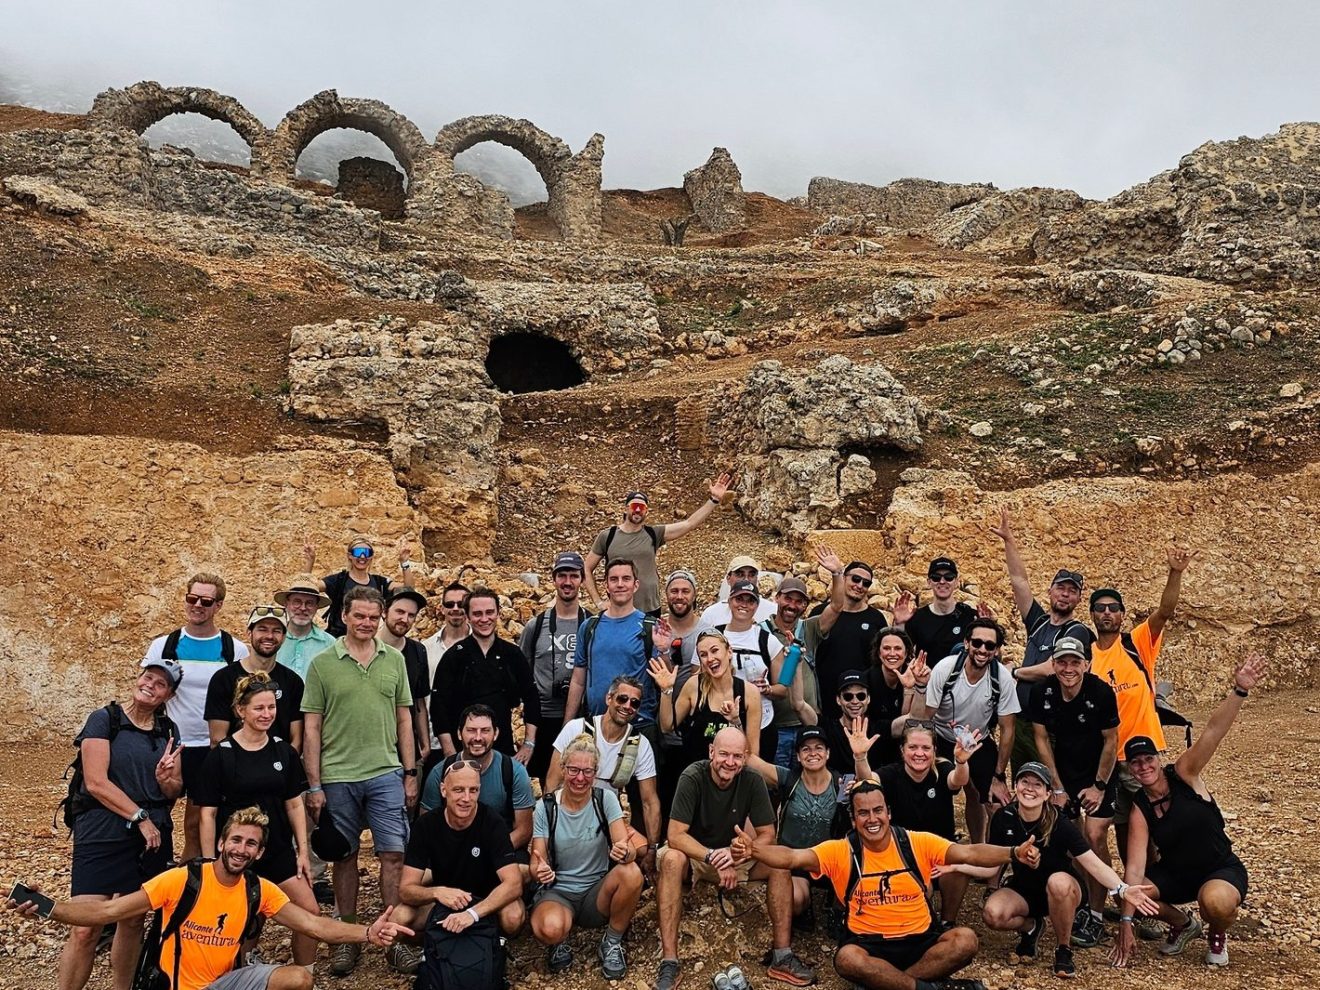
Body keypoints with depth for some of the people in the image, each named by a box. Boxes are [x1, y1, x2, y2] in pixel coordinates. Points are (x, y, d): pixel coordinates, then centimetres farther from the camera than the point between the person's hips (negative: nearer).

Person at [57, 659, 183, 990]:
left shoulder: (168, 731, 10)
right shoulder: (104, 719, -4)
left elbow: (176, 791, 11)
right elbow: (96, 782, -12)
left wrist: (166, 781, -12)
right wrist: (140, 817, -12)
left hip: (154, 837, 4)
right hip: (102, 836, -4)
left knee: (133, 922, 10)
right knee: (85, 929, -10)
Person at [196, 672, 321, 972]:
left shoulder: (284, 751, 2)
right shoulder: (221, 755, -8)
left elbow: (294, 804, 8)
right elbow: (208, 814, -7)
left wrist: (302, 852, 4)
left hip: (279, 850, 3)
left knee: (309, 912, -4)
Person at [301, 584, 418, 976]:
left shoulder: (394, 660, 6)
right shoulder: (322, 663, 0)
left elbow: (404, 720, 10)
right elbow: (311, 727, 0)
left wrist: (410, 773, 7)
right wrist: (314, 785, -2)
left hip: (386, 773, 1)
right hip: (337, 776, -1)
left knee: (393, 854, -2)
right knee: (345, 856, 10)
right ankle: (347, 937, 22)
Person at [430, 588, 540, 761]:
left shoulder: (512, 654, 5)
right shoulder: (454, 657, -1)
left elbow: (531, 698, 10)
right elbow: (439, 706, -4)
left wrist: (529, 743, 4)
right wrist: (450, 754, -9)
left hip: (505, 747, 2)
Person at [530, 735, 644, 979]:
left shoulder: (606, 799, -6)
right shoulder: (545, 807, -7)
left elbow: (628, 848, -15)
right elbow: (537, 862, -7)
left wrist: (625, 852, -41)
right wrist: (539, 871, -33)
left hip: (598, 891, 1)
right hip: (558, 891, -1)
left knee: (631, 873, -31)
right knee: (550, 929, -37)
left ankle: (612, 944, -6)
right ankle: (559, 943, 4)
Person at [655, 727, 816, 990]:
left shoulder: (752, 780, -15)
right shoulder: (692, 778, -24)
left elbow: (767, 835, -12)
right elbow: (675, 836, -27)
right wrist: (714, 858, -40)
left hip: (733, 854, 3)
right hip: (692, 853, -3)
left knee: (780, 865, -20)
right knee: (672, 859, -36)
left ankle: (782, 956, -13)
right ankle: (669, 962, -35)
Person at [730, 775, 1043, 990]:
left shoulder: (917, 843, -2)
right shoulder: (839, 851, -6)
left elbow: (969, 853, -9)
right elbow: (792, 857, -20)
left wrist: (1014, 853, -26)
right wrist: (753, 849, -40)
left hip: (920, 938, 2)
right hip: (869, 942, -2)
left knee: (966, 940, -25)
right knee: (847, 959, -35)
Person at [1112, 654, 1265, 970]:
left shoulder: (1184, 774, -16)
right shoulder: (1139, 809, -11)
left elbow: (1213, 731, -31)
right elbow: (1135, 867, -18)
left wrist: (1239, 691, -46)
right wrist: (1126, 921, -26)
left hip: (1222, 871, -4)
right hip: (1175, 874, 4)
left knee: (1215, 901, -37)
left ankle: (1218, 934, 2)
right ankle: (1184, 924, 13)